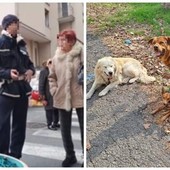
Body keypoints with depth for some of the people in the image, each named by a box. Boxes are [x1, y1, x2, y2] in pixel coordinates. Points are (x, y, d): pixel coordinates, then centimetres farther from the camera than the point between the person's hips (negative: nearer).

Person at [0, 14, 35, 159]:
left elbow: (29, 63, 18)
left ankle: (15, 156, 25)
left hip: (23, 89, 6)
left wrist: (31, 70, -3)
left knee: (20, 125, 12)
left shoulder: (21, 43, 14)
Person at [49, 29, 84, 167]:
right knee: (65, 129, 13)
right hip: (62, 99, 5)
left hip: (80, 98, -4)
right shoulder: (56, 58, 7)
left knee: (83, 128, 7)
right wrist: (54, 90, 5)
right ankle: (70, 155, 31)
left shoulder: (81, 54, -8)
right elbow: (52, 77, 16)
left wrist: (84, 90, -9)